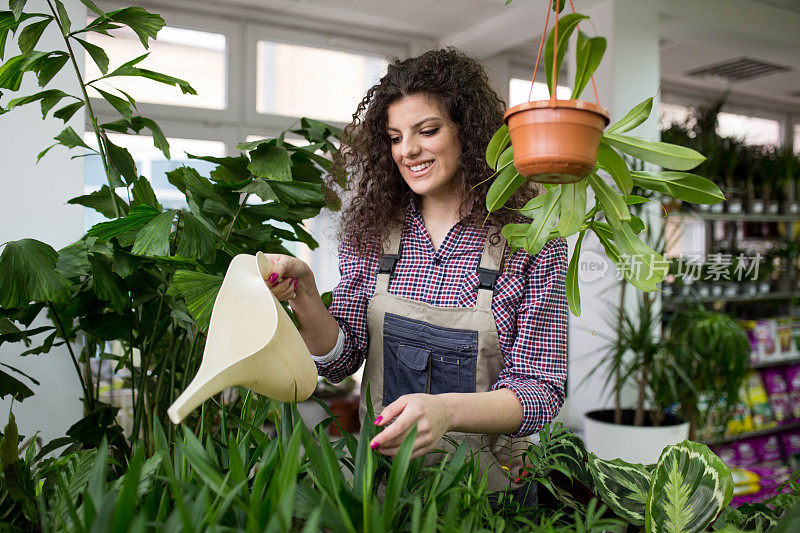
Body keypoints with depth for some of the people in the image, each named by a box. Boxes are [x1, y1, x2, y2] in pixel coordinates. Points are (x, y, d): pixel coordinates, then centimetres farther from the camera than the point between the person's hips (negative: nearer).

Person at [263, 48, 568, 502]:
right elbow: (340, 361, 5)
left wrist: (447, 410, -23)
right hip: (378, 466, 3)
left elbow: (541, 389, -6)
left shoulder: (531, 241, -7)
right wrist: (303, 293, -13)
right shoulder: (370, 232, 2)